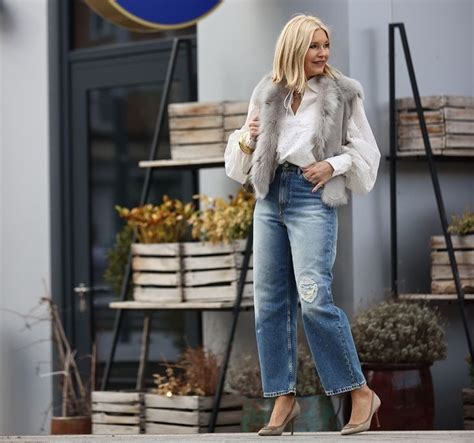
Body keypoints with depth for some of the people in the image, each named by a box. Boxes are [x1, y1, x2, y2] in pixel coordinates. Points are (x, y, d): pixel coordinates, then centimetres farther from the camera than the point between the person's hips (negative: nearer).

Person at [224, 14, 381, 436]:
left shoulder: (343, 92, 2)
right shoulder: (267, 92, 11)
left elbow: (366, 152, 6)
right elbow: (242, 159, 19)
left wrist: (333, 165, -10)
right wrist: (246, 140, -2)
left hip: (313, 196, -5)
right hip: (270, 197, 5)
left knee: (314, 298, -16)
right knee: (270, 300, 4)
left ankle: (361, 393, -6)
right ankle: (284, 398, 11)